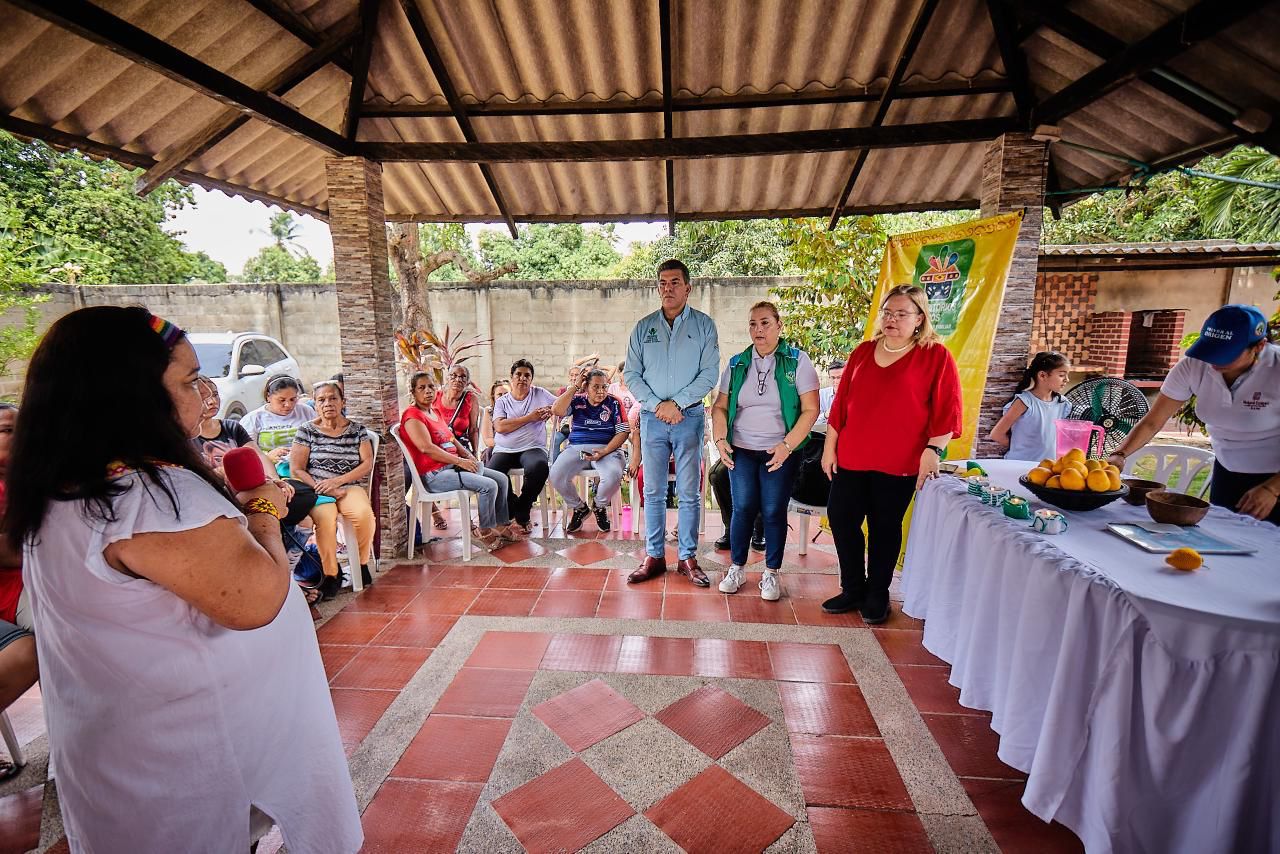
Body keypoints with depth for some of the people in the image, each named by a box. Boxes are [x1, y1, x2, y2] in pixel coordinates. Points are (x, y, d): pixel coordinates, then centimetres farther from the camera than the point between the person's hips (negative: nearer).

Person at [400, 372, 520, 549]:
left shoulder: (436, 412, 19)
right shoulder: (412, 415, -10)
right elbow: (427, 448, -21)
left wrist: (469, 457, 4)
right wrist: (460, 461, -20)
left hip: (453, 466, 10)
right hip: (434, 474, -10)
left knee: (501, 479, 3)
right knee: (488, 486, -23)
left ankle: (501, 525, 13)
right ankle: (486, 531, -4)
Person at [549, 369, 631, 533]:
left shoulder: (614, 403, 5)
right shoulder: (577, 400, 9)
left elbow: (623, 432, 0)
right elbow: (556, 411, -8)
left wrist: (604, 452, -15)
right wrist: (575, 387, -5)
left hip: (607, 449, -1)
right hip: (576, 448, 2)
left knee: (614, 475, -34)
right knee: (556, 474, -25)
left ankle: (600, 507, 3)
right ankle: (579, 507, 5)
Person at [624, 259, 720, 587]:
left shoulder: (704, 325, 2)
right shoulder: (644, 327, 8)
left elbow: (710, 373, -5)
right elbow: (631, 373, 4)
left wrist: (676, 403, -13)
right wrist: (656, 405, -9)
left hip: (689, 417, -2)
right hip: (652, 418, 2)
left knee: (690, 492, 4)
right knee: (653, 491, 7)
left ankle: (688, 558, 15)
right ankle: (654, 556, 18)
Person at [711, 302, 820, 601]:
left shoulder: (798, 361, -3)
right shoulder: (737, 364, 6)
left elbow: (810, 410, -7)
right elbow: (720, 407, 9)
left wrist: (787, 445, -16)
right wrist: (720, 439, -6)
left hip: (780, 452, -2)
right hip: (741, 451, 2)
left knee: (774, 512, 2)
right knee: (742, 508, 3)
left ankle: (772, 574, 18)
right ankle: (737, 568, 20)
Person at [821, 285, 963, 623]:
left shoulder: (936, 356, -3)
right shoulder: (863, 352, 9)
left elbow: (947, 411, -6)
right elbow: (841, 402, 9)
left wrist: (933, 449, -15)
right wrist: (830, 446, 8)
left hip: (898, 464, -4)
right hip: (850, 458, 4)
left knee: (884, 528, 8)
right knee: (841, 518, 6)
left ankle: (877, 595, 26)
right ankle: (853, 589, 25)